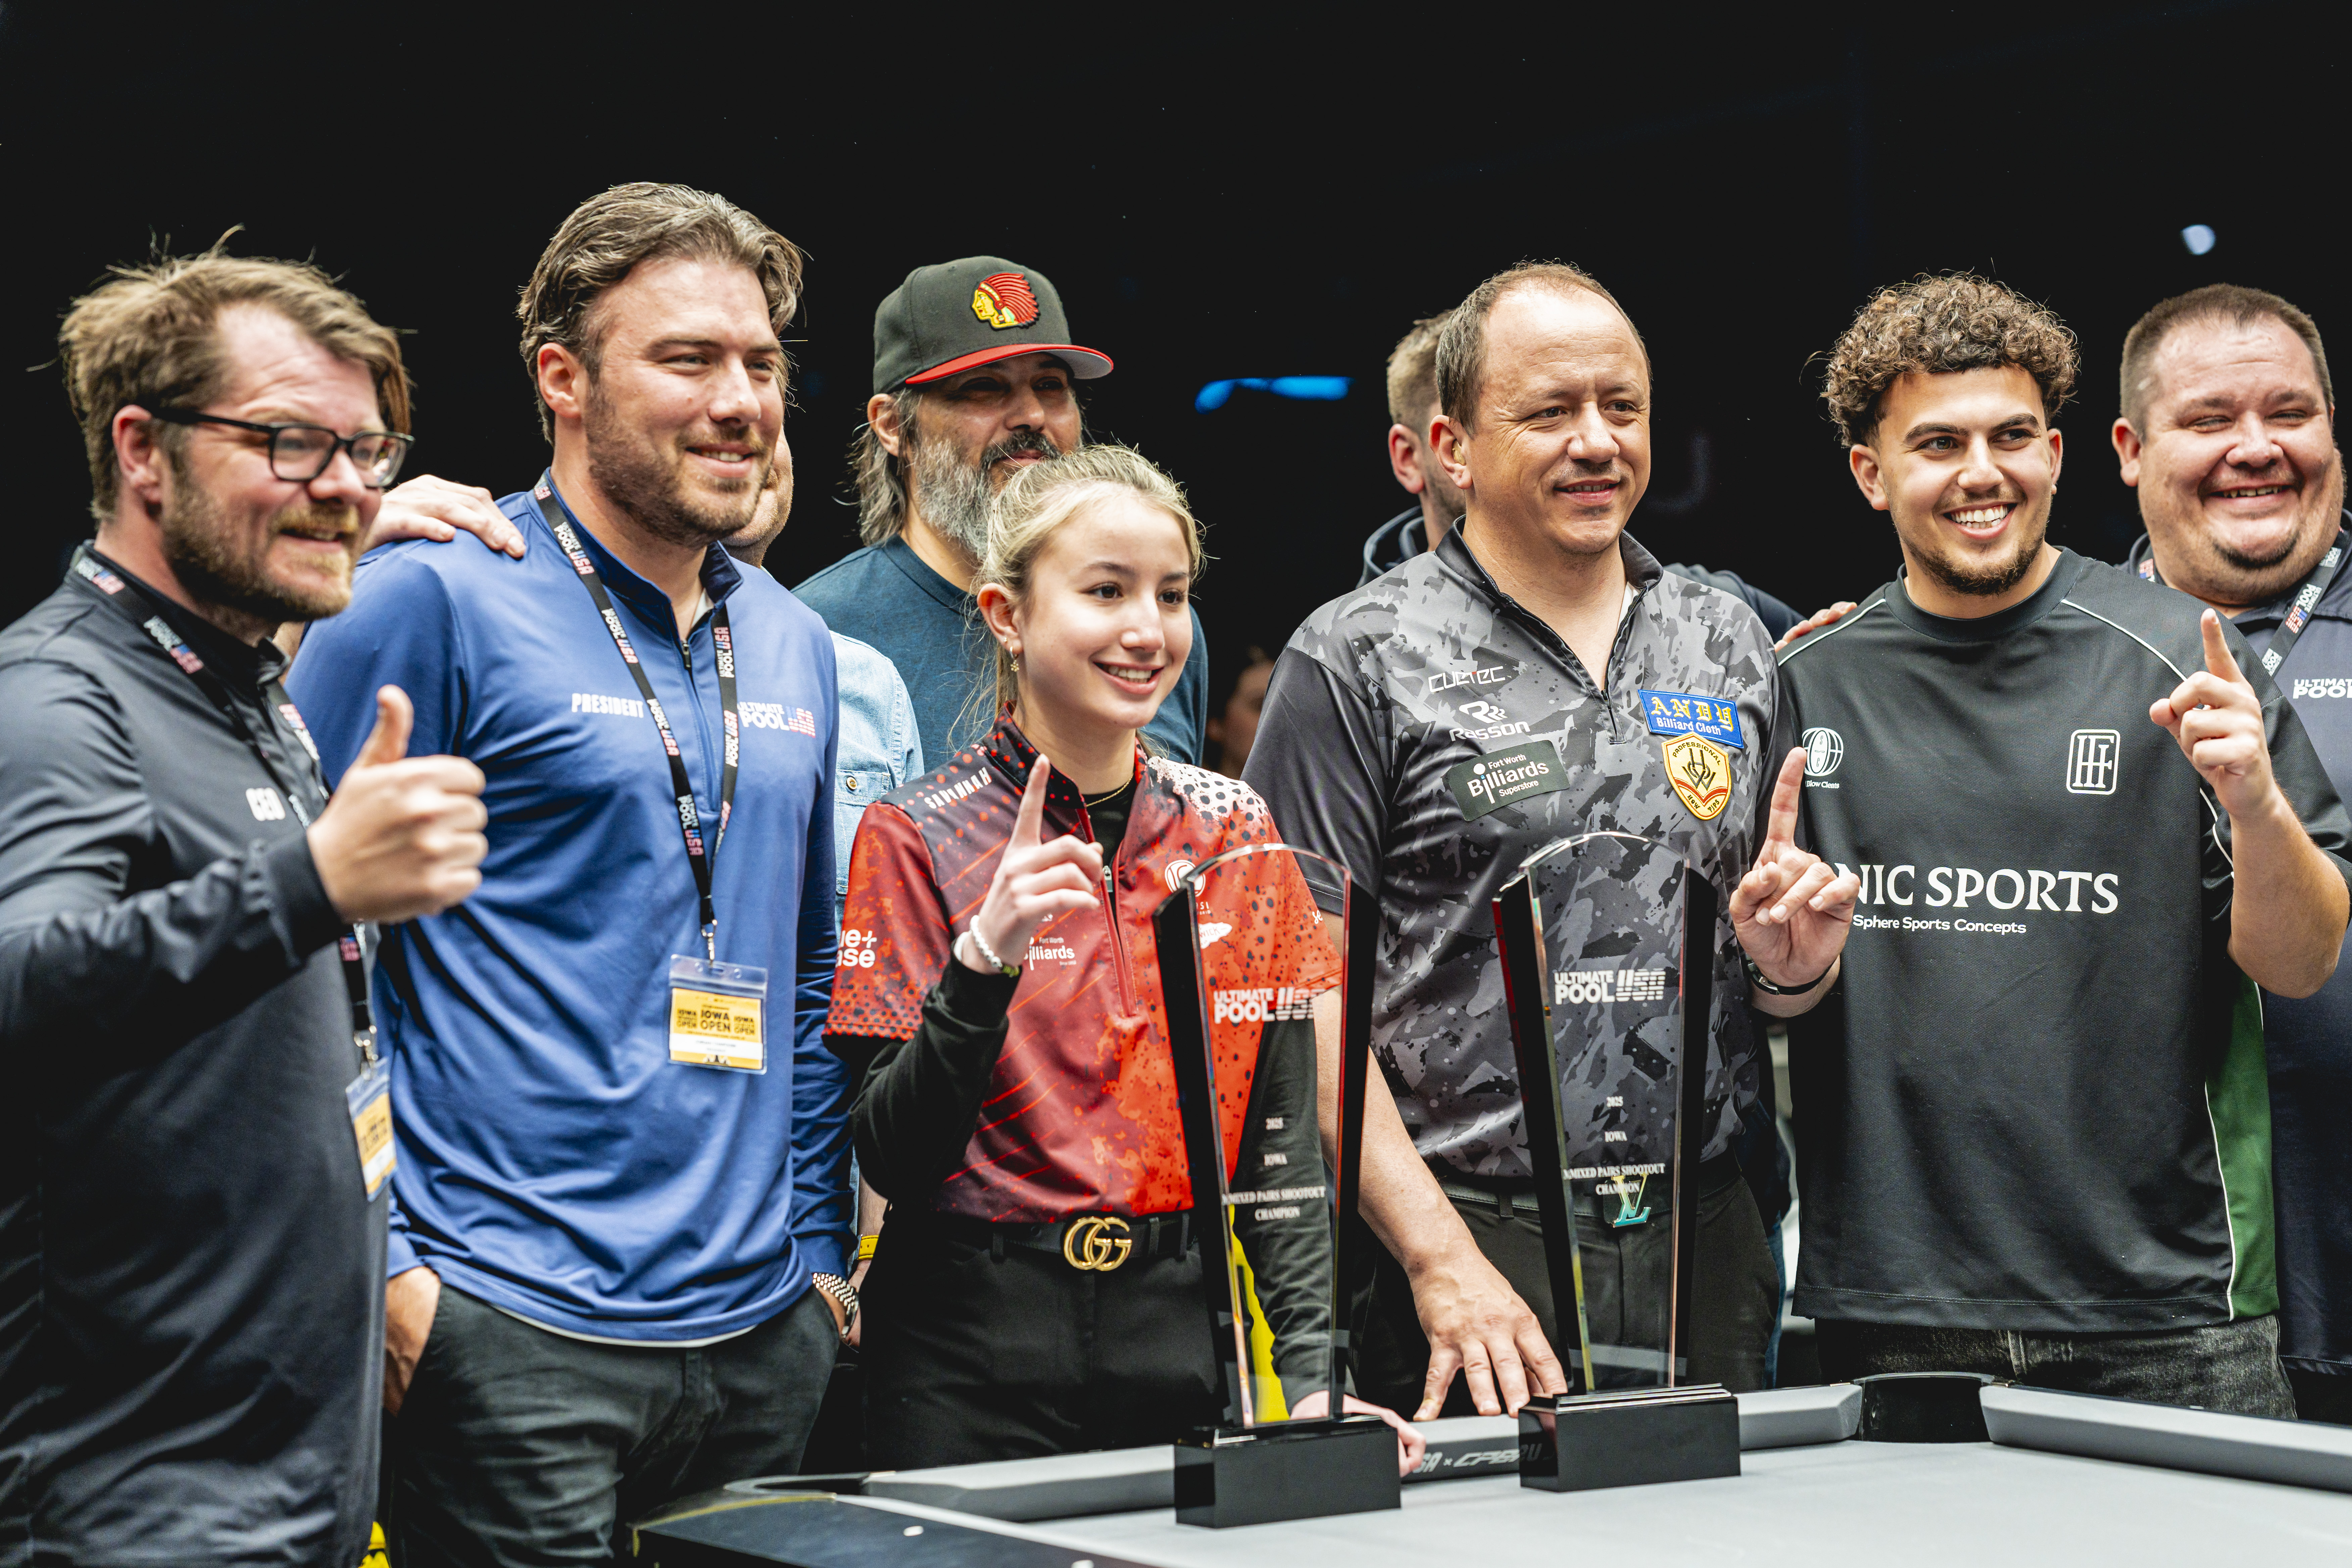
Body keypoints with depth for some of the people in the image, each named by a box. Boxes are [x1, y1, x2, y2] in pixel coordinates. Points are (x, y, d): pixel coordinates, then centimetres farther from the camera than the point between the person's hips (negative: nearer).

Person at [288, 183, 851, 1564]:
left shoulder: (792, 644, 14)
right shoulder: (434, 599, -7)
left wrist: (821, 1248, 16)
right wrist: (378, 1262, -13)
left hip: (763, 1336, 6)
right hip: (513, 1336, -6)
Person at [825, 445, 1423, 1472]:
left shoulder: (1233, 830, 7)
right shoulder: (916, 836, -6)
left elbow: (1284, 1126, 5)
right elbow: (893, 1156, -11)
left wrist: (1314, 1369, -5)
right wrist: (986, 959, -26)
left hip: (1188, 1342, 4)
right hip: (976, 1369, -3)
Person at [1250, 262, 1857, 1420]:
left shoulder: (1732, 645, 13)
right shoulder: (1357, 662, -3)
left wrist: (1797, 961, -3)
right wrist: (1443, 1261, -16)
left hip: (1707, 1247, 5)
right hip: (1462, 1248, -4)